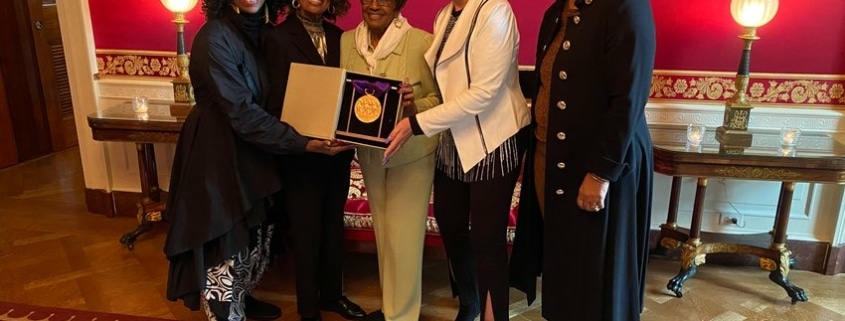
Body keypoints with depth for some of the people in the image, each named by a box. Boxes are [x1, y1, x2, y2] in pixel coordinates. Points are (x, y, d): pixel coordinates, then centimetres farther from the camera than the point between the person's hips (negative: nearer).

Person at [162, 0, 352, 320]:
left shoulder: (259, 31, 3)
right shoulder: (214, 38, -21)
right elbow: (242, 113, -25)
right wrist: (301, 143, -27)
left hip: (249, 150, 8)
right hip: (217, 152, -8)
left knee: (253, 233, 18)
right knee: (224, 243, 2)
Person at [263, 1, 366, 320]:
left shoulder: (338, 36, 7)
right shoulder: (278, 37, -10)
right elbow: (277, 105, -14)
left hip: (337, 151, 6)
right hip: (301, 154, -5)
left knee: (334, 225, 18)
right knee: (306, 230, 9)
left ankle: (332, 294, 38)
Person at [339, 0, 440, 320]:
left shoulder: (421, 42, -16)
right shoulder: (346, 41, 1)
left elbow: (439, 97, -10)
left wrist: (412, 109, -29)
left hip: (411, 151, -5)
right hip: (369, 151, 6)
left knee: (403, 234, 0)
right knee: (382, 231, 18)